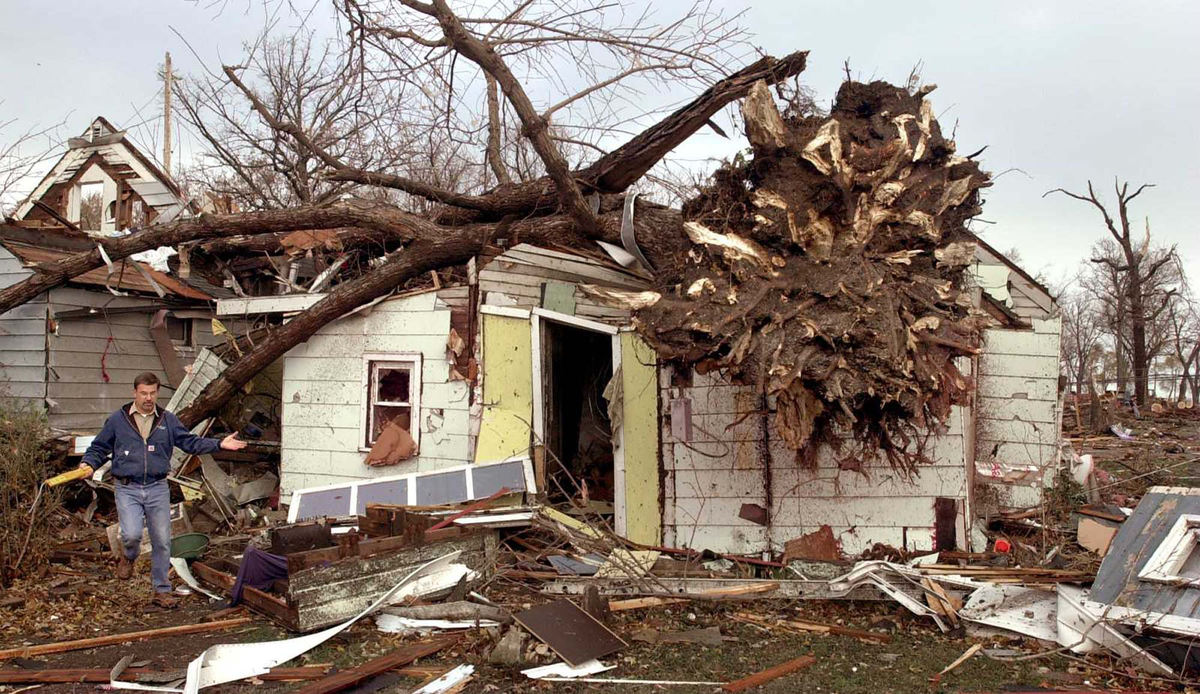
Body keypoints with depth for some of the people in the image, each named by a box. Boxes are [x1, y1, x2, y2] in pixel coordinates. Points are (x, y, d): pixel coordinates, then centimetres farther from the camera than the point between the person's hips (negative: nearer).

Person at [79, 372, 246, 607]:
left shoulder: (168, 420, 8)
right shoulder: (117, 420, 3)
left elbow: (190, 442, 8)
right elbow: (99, 447, 10)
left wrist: (219, 444, -5)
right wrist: (88, 464, -10)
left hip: (158, 489, 2)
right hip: (128, 490, -2)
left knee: (162, 541, 4)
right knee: (131, 534, -19)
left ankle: (162, 590, 18)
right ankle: (128, 558, 19)